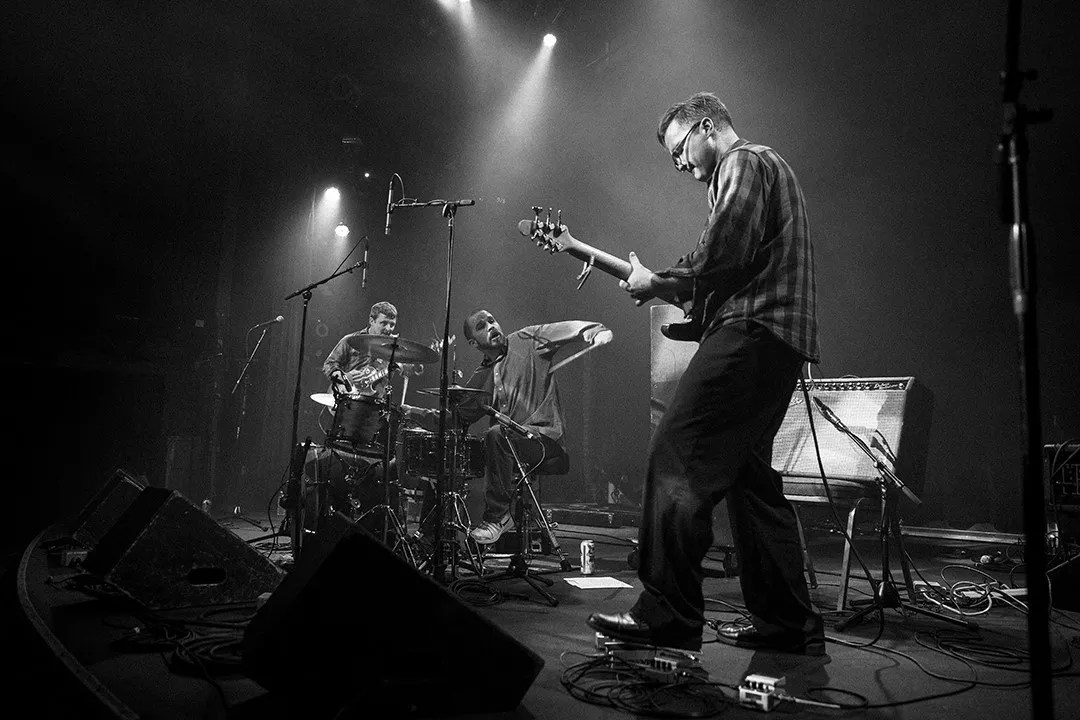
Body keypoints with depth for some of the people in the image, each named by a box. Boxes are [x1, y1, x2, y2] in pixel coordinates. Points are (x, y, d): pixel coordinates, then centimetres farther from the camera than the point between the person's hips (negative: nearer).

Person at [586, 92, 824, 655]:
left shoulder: (745, 163, -2)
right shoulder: (762, 169, 31)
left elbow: (722, 255, -17)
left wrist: (657, 284, -6)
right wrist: (677, 292, 18)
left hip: (751, 333, -11)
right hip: (777, 341, 11)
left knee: (676, 460, -14)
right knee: (749, 476, 12)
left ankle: (668, 615, -12)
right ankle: (786, 622, 17)